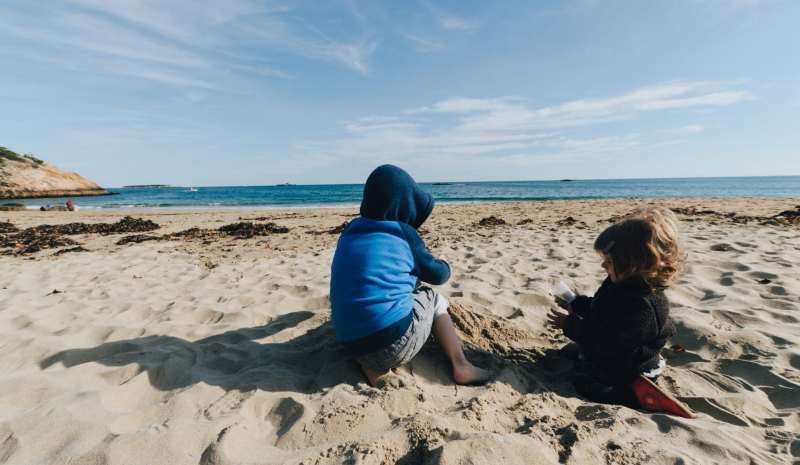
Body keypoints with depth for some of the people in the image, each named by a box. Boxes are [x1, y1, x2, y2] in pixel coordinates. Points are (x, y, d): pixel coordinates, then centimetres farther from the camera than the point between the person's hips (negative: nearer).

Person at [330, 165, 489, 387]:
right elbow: (438, 275, 8)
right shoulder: (403, 233, -6)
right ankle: (461, 366, 17)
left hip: (353, 345, 5)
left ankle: (371, 366, 12)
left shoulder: (350, 233, 9)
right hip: (397, 343, -5)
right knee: (433, 298, 20)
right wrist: (443, 262, 31)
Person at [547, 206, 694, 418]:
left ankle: (640, 394, -10)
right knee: (567, 352, 25)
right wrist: (575, 303, 0)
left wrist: (569, 324, -28)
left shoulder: (643, 305, -37)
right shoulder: (623, 284, -6)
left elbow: (605, 339, -36)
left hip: (621, 369, -10)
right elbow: (599, 308, 11)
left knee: (585, 385, -17)